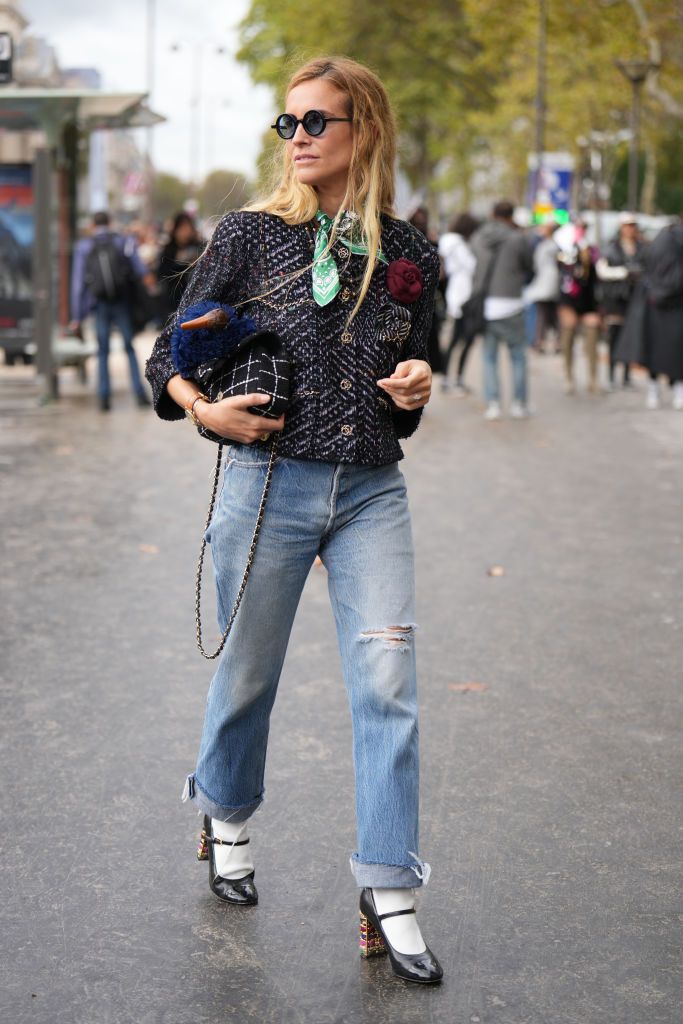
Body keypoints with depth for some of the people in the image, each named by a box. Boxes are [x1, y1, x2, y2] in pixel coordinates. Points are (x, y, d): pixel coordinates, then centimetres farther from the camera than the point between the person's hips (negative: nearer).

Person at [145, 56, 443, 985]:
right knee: (249, 674, 12)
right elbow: (168, 355, 3)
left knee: (387, 680, -8)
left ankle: (389, 901, 0)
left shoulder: (410, 257, 6)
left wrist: (415, 391, -5)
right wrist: (205, 409, -16)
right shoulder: (252, 235, -1)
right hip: (269, 483, -1)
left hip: (371, 494, 2)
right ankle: (226, 816, 42)